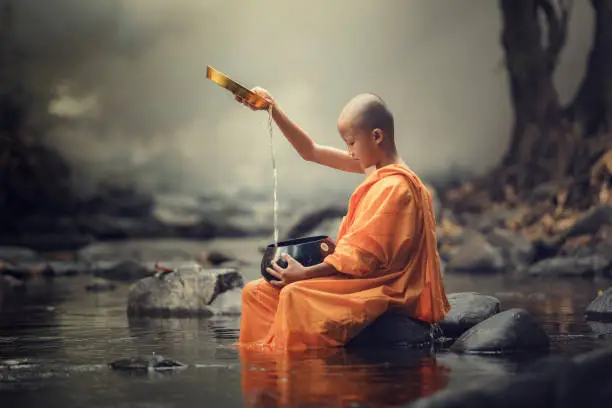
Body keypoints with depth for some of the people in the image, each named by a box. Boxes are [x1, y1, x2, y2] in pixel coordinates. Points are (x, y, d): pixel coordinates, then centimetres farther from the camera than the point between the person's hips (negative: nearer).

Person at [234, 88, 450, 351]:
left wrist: (306, 273, -20)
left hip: (382, 287, -10)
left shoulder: (393, 187, -18)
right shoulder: (377, 168, 10)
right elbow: (311, 152, 17)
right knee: (256, 291, 0)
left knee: (296, 295, -33)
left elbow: (363, 256, -21)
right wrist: (274, 111, 10)